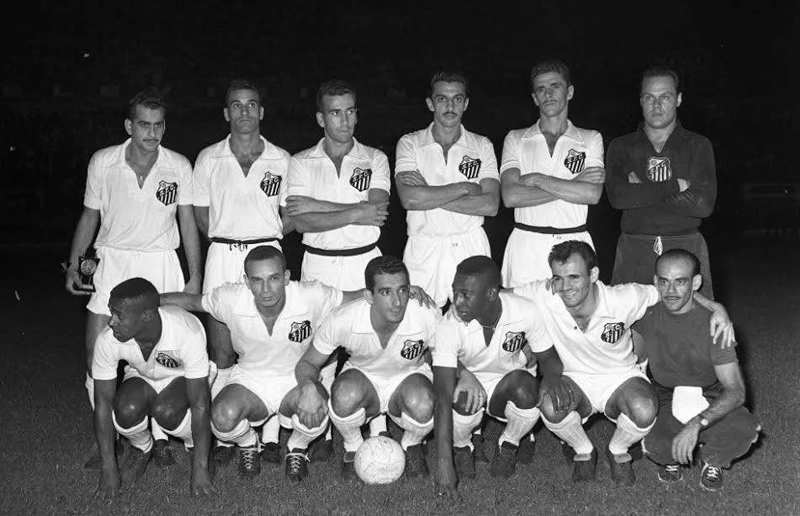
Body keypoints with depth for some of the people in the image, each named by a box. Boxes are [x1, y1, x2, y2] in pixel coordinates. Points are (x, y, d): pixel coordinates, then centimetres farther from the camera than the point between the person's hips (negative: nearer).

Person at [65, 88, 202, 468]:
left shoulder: (179, 167, -4)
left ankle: (160, 437, 15)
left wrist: (195, 275, 0)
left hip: (161, 264, 0)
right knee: (96, 354, -4)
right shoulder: (102, 163, -4)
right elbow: (90, 216, 8)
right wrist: (74, 263, 4)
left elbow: (188, 222, 3)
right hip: (113, 262, 1)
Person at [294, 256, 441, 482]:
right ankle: (354, 450, -2)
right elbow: (308, 363, -14)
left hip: (408, 377, 0)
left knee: (423, 406, -36)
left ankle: (411, 446, 3)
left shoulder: (428, 316, -28)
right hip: (362, 375, 0)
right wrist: (308, 387, -34)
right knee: (345, 395, -37)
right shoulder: (342, 319, -28)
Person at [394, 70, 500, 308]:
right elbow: (409, 198, -14)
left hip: (471, 246, 1)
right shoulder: (410, 143, 3)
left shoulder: (482, 145, 6)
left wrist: (429, 194, -11)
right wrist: (466, 187, -10)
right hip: (423, 250, -1)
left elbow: (490, 205, -7)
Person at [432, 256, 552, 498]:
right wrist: (443, 463, -38)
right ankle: (461, 448, 2)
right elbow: (443, 399, -33)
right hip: (468, 380, -1)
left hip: (507, 387, 1)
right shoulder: (449, 328, -29)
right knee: (464, 397, -36)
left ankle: (508, 446, 1)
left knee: (526, 387, -33)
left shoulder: (525, 312, -25)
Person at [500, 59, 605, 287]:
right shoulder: (515, 139, 10)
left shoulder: (591, 139, 11)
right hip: (526, 245, 0)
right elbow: (510, 196, -5)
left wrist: (538, 179, -7)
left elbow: (592, 194, -6)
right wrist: (573, 185, -6)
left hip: (575, 243, 0)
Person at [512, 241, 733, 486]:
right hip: (574, 380, 1)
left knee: (645, 410, -33)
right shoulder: (542, 296, -24)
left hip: (621, 378, 0)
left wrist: (716, 307, -24)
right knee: (550, 404, -33)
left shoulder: (623, 299, -23)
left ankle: (617, 452, 5)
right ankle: (583, 452, 2)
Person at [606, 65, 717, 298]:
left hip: (686, 249, 0)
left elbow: (704, 204, -5)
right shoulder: (621, 147, 12)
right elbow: (617, 196, -6)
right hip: (634, 251, 0)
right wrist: (674, 186, -8)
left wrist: (642, 192, -6)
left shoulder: (698, 145, 9)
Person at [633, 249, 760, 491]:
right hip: (666, 400, 2)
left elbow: (736, 391, -27)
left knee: (745, 430, -33)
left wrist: (697, 424, -41)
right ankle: (671, 457, 9)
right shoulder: (649, 313, -9)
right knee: (652, 444, -31)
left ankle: (712, 459, 3)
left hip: (710, 401, -1)